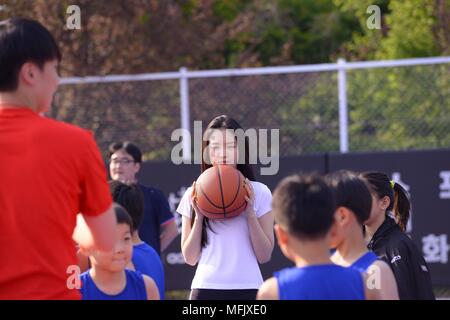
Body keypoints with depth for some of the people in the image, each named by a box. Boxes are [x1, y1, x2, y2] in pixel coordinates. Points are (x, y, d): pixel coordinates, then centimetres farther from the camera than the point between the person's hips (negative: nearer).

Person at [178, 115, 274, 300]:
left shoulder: (259, 193, 4)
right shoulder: (194, 195, 7)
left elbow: (265, 256, 3)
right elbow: (190, 258, 6)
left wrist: (250, 213, -8)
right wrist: (198, 216, -5)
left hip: (248, 290, 0)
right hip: (206, 290, 0)